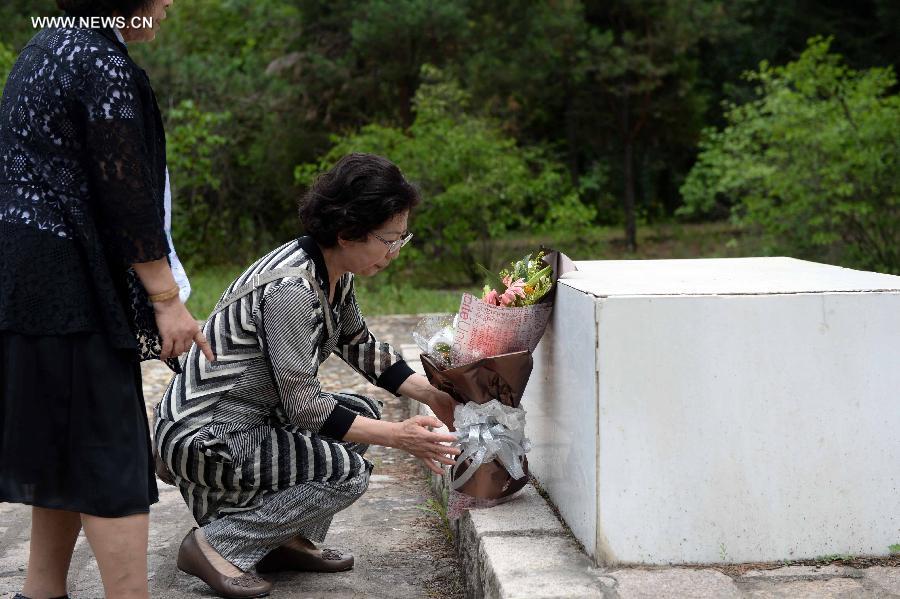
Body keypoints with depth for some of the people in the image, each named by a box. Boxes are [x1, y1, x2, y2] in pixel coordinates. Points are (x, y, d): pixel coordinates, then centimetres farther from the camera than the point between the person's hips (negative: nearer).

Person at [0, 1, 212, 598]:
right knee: (109, 449, -5)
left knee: (60, 440, 16)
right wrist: (167, 299, -13)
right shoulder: (103, 62, -15)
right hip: (71, 285, -10)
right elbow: (124, 195, -18)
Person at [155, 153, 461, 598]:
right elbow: (304, 407, -23)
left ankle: (285, 541, 12)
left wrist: (432, 395, 9)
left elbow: (359, 346, 17)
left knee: (364, 411, 9)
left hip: (251, 420, 10)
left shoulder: (334, 272, 2)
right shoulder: (289, 289, -27)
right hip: (203, 439, -10)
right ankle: (213, 543, -7)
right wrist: (398, 437, -17)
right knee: (348, 472, -18)